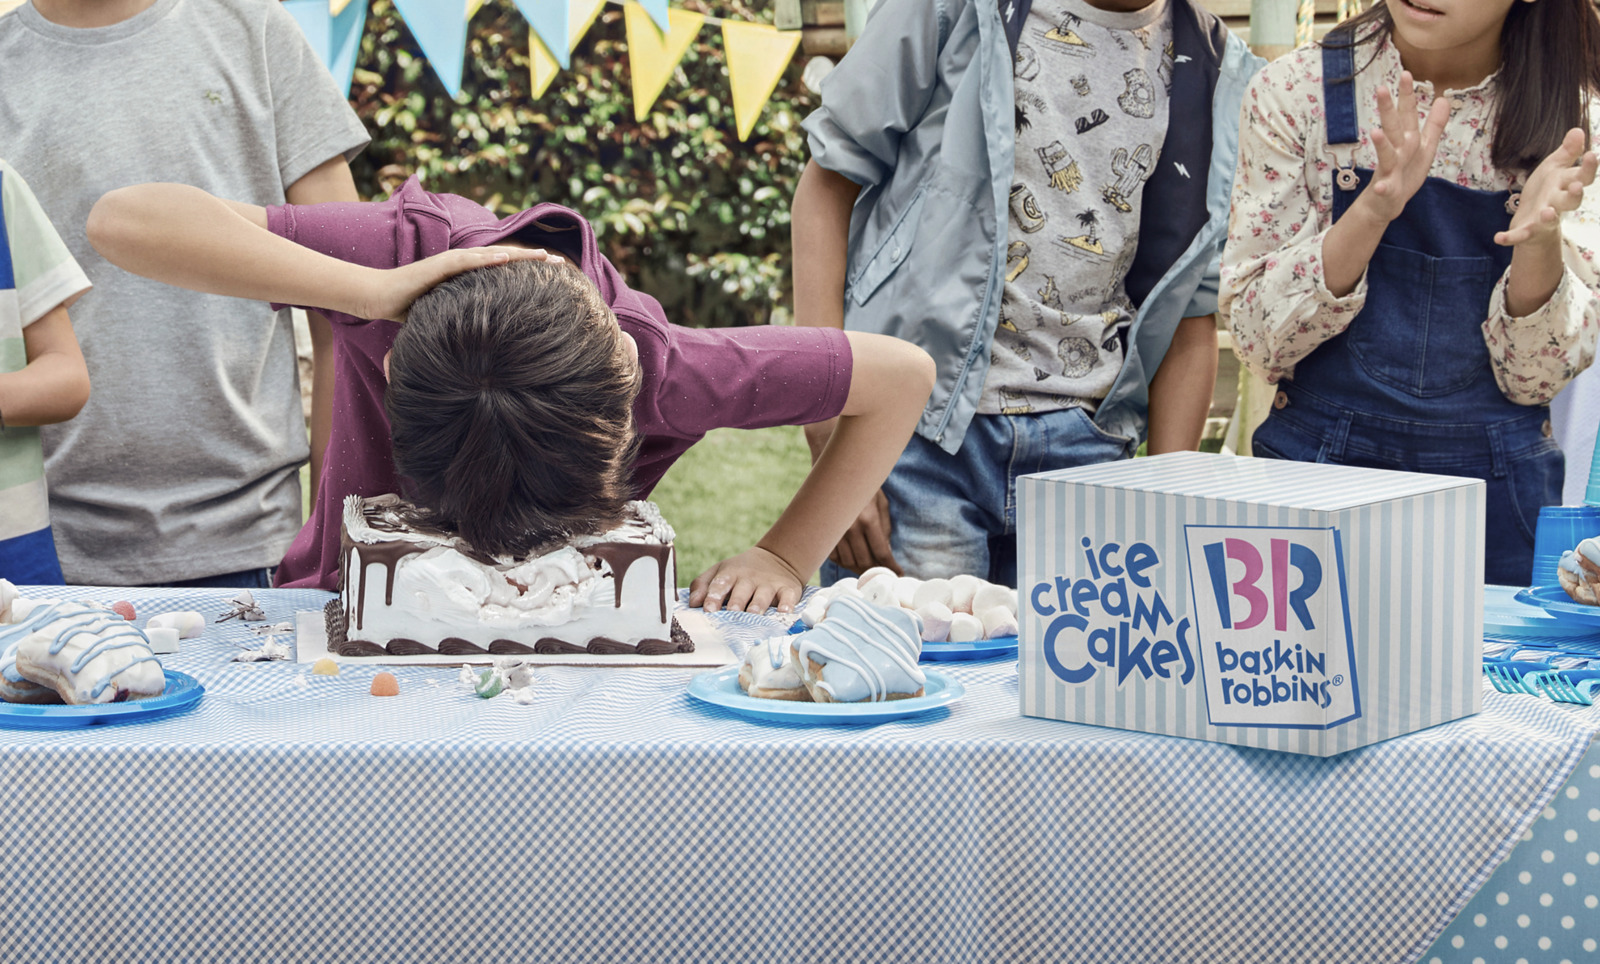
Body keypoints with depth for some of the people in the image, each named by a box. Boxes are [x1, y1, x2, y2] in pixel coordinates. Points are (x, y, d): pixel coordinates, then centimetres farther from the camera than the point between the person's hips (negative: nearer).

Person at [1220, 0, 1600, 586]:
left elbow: (1536, 374, -5)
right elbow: (1259, 339, -10)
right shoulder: (1297, 93, -6)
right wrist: (1374, 209, -25)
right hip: (1321, 465, -1)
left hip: (1500, 490, 1)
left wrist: (1540, 235, -24)